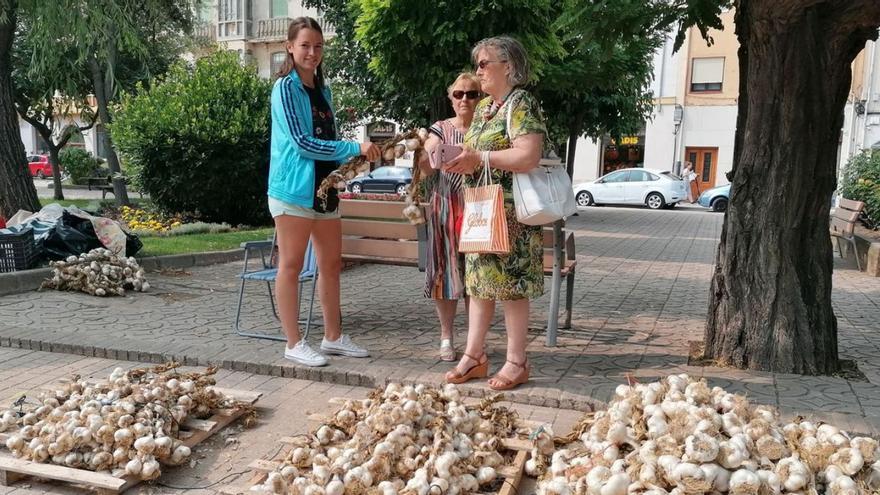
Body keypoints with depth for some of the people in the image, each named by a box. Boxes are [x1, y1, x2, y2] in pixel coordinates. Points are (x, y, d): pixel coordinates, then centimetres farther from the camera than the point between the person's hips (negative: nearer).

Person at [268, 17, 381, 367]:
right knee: (291, 266, 0)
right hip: (294, 188, -8)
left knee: (331, 264, 10)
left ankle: (333, 337, 21)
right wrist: (354, 148, -15)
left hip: (325, 189, 8)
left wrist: (353, 160, 3)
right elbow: (301, 142, -15)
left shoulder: (323, 91, 16)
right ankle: (294, 344, 8)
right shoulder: (286, 87, -6)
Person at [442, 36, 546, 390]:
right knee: (478, 280, 9)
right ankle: (474, 356, 17)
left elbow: (528, 157, -23)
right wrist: (461, 159, 1)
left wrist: (479, 158, -18)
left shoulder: (521, 103, -10)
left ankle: (516, 362, 9)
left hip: (510, 213, -9)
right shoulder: (484, 107, 17)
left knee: (509, 283, -3)